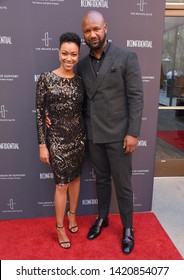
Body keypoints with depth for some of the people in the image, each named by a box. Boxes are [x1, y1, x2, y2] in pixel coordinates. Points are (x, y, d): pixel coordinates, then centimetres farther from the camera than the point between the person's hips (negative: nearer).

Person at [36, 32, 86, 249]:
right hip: (57, 138, -4)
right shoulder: (46, 79, -9)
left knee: (75, 178, 17)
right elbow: (40, 113, -8)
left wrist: (87, 136, 4)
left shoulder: (80, 81, 2)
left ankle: (72, 214, 40)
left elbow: (83, 109, 8)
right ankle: (60, 228, 23)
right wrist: (42, 145, -9)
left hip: (79, 136, 4)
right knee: (62, 184, 2)